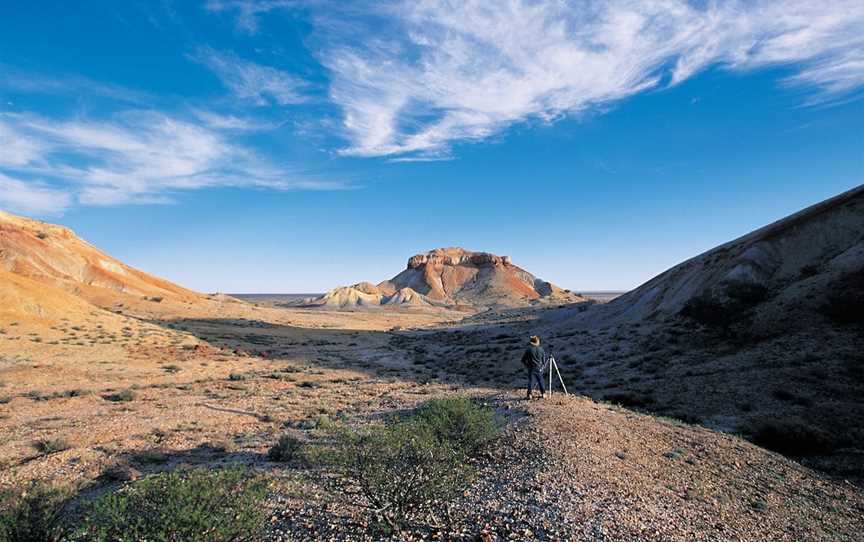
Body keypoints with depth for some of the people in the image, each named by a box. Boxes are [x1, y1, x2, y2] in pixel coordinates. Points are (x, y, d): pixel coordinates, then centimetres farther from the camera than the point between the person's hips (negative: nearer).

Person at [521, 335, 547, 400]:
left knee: (531, 381, 2)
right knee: (541, 381, 12)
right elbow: (544, 359, 5)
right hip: (539, 368, 2)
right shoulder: (541, 349, -2)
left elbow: (523, 359, -5)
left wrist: (527, 365, 10)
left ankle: (530, 394, -3)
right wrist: (543, 366, 18)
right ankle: (543, 394, 17)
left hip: (531, 368, -2)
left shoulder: (528, 349, -9)